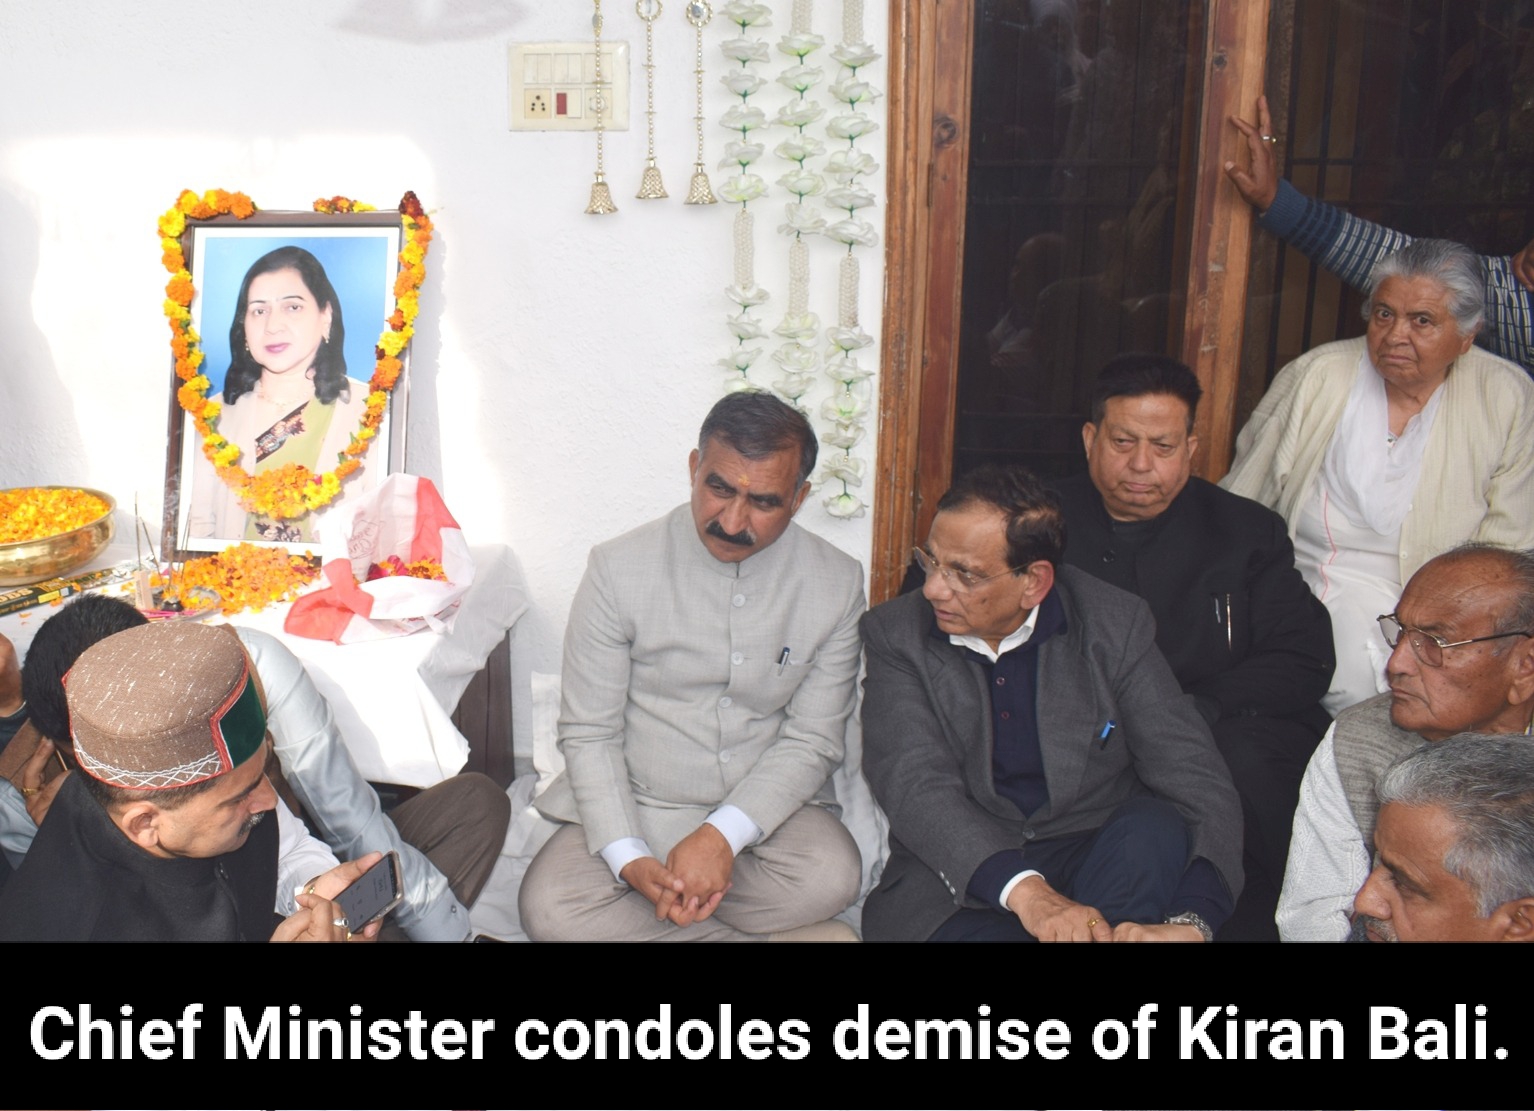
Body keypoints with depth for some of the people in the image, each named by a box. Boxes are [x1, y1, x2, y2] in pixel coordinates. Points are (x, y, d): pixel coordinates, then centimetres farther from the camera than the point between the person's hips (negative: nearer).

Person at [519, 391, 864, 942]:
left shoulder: (837, 583, -5)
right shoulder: (619, 568, -7)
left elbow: (812, 739, -4)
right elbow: (589, 733, -5)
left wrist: (722, 835, -19)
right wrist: (629, 860, -19)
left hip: (765, 809, 0)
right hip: (634, 810, 0)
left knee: (830, 876, -31)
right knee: (550, 908, -27)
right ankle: (768, 933, -12)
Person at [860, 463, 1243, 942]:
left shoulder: (1114, 624, -4)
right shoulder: (895, 633, -4)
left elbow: (1199, 781, -11)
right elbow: (915, 785, -18)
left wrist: (1190, 921, -31)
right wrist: (1024, 890, -36)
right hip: (960, 877, -2)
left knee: (1155, 830, -29)